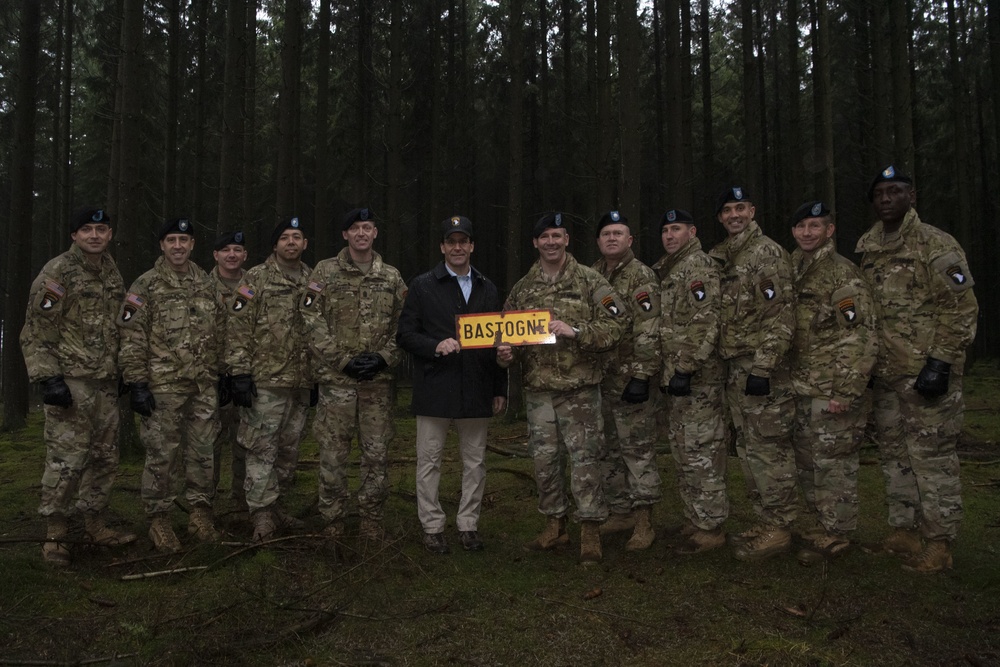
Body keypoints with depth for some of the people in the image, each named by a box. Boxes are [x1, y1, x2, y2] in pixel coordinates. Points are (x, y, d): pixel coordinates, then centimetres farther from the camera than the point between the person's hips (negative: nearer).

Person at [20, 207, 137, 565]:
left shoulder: (112, 273, 14)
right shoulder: (56, 273, -8)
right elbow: (37, 331, -11)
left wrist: (124, 372, 20)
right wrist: (48, 378, -17)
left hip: (106, 383, 7)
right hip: (71, 382, -7)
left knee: (105, 457, 12)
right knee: (66, 460, -6)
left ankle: (94, 525, 25)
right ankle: (54, 535, 7)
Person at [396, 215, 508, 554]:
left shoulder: (487, 289, 13)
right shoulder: (422, 286, 4)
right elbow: (405, 334, 0)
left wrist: (500, 389, 9)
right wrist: (436, 346, -18)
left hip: (476, 391, 3)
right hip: (434, 389, -3)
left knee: (475, 462, 9)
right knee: (429, 461, 4)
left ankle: (468, 524, 22)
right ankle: (432, 526, 17)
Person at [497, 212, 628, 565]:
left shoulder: (589, 281, -2)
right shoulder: (523, 288, 11)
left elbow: (618, 323, -8)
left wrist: (576, 331, -20)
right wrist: (505, 352, -5)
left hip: (579, 387, -4)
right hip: (537, 388, 4)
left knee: (584, 458, -2)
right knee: (544, 459, 10)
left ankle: (591, 530, 10)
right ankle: (555, 526, 26)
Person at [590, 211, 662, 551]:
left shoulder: (642, 276, -7)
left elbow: (648, 333, -14)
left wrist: (641, 376, -20)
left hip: (630, 379, -7)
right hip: (599, 379, 7)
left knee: (638, 448, -2)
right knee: (609, 448, 14)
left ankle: (643, 521, 5)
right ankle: (619, 511, 26)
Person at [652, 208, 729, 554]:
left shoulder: (700, 267, -10)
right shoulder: (663, 271, 18)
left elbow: (705, 325, -19)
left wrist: (686, 369, -23)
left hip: (698, 378, -10)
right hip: (674, 379, 10)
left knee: (701, 452, -5)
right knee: (683, 452, 15)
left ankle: (709, 528, 3)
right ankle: (693, 520, 26)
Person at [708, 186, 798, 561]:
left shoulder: (768, 253, -8)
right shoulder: (720, 259, 17)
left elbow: (780, 316, -15)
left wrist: (763, 368, -20)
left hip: (762, 367, -8)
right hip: (734, 368, 8)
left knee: (768, 449, -4)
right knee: (748, 448, 13)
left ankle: (778, 529, 6)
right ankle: (765, 522, 23)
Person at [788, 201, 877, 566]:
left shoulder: (843, 273, -11)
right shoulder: (793, 273, 13)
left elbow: (860, 337, -16)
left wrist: (846, 392, -20)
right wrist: (789, 380, 14)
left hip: (833, 391, -8)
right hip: (802, 388, 8)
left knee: (833, 463, 0)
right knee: (807, 463, 15)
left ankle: (834, 536, 12)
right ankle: (820, 527, 29)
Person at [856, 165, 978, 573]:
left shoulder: (936, 245, -8)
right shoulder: (869, 250, 12)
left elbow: (962, 308, -11)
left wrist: (940, 362, -16)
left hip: (926, 374, -7)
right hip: (887, 374, 7)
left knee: (931, 456, -2)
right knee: (895, 455, 14)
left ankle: (938, 542, 9)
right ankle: (904, 531, 27)